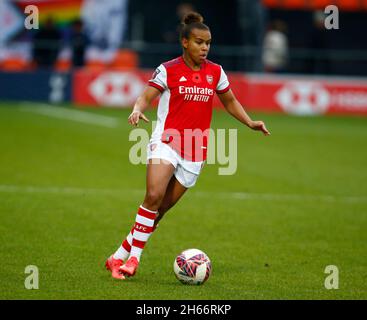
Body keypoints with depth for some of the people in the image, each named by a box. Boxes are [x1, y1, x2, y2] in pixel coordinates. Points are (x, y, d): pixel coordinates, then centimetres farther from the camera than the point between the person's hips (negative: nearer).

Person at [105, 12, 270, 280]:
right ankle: (133, 258, -18)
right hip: (166, 141, -4)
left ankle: (120, 257, 9)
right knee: (154, 196, -25)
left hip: (194, 152, 4)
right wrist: (138, 110, -29)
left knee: (160, 210, 1)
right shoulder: (168, 70, -2)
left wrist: (250, 123, 9)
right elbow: (146, 96, -8)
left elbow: (230, 101, 22)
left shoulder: (215, 72, 9)